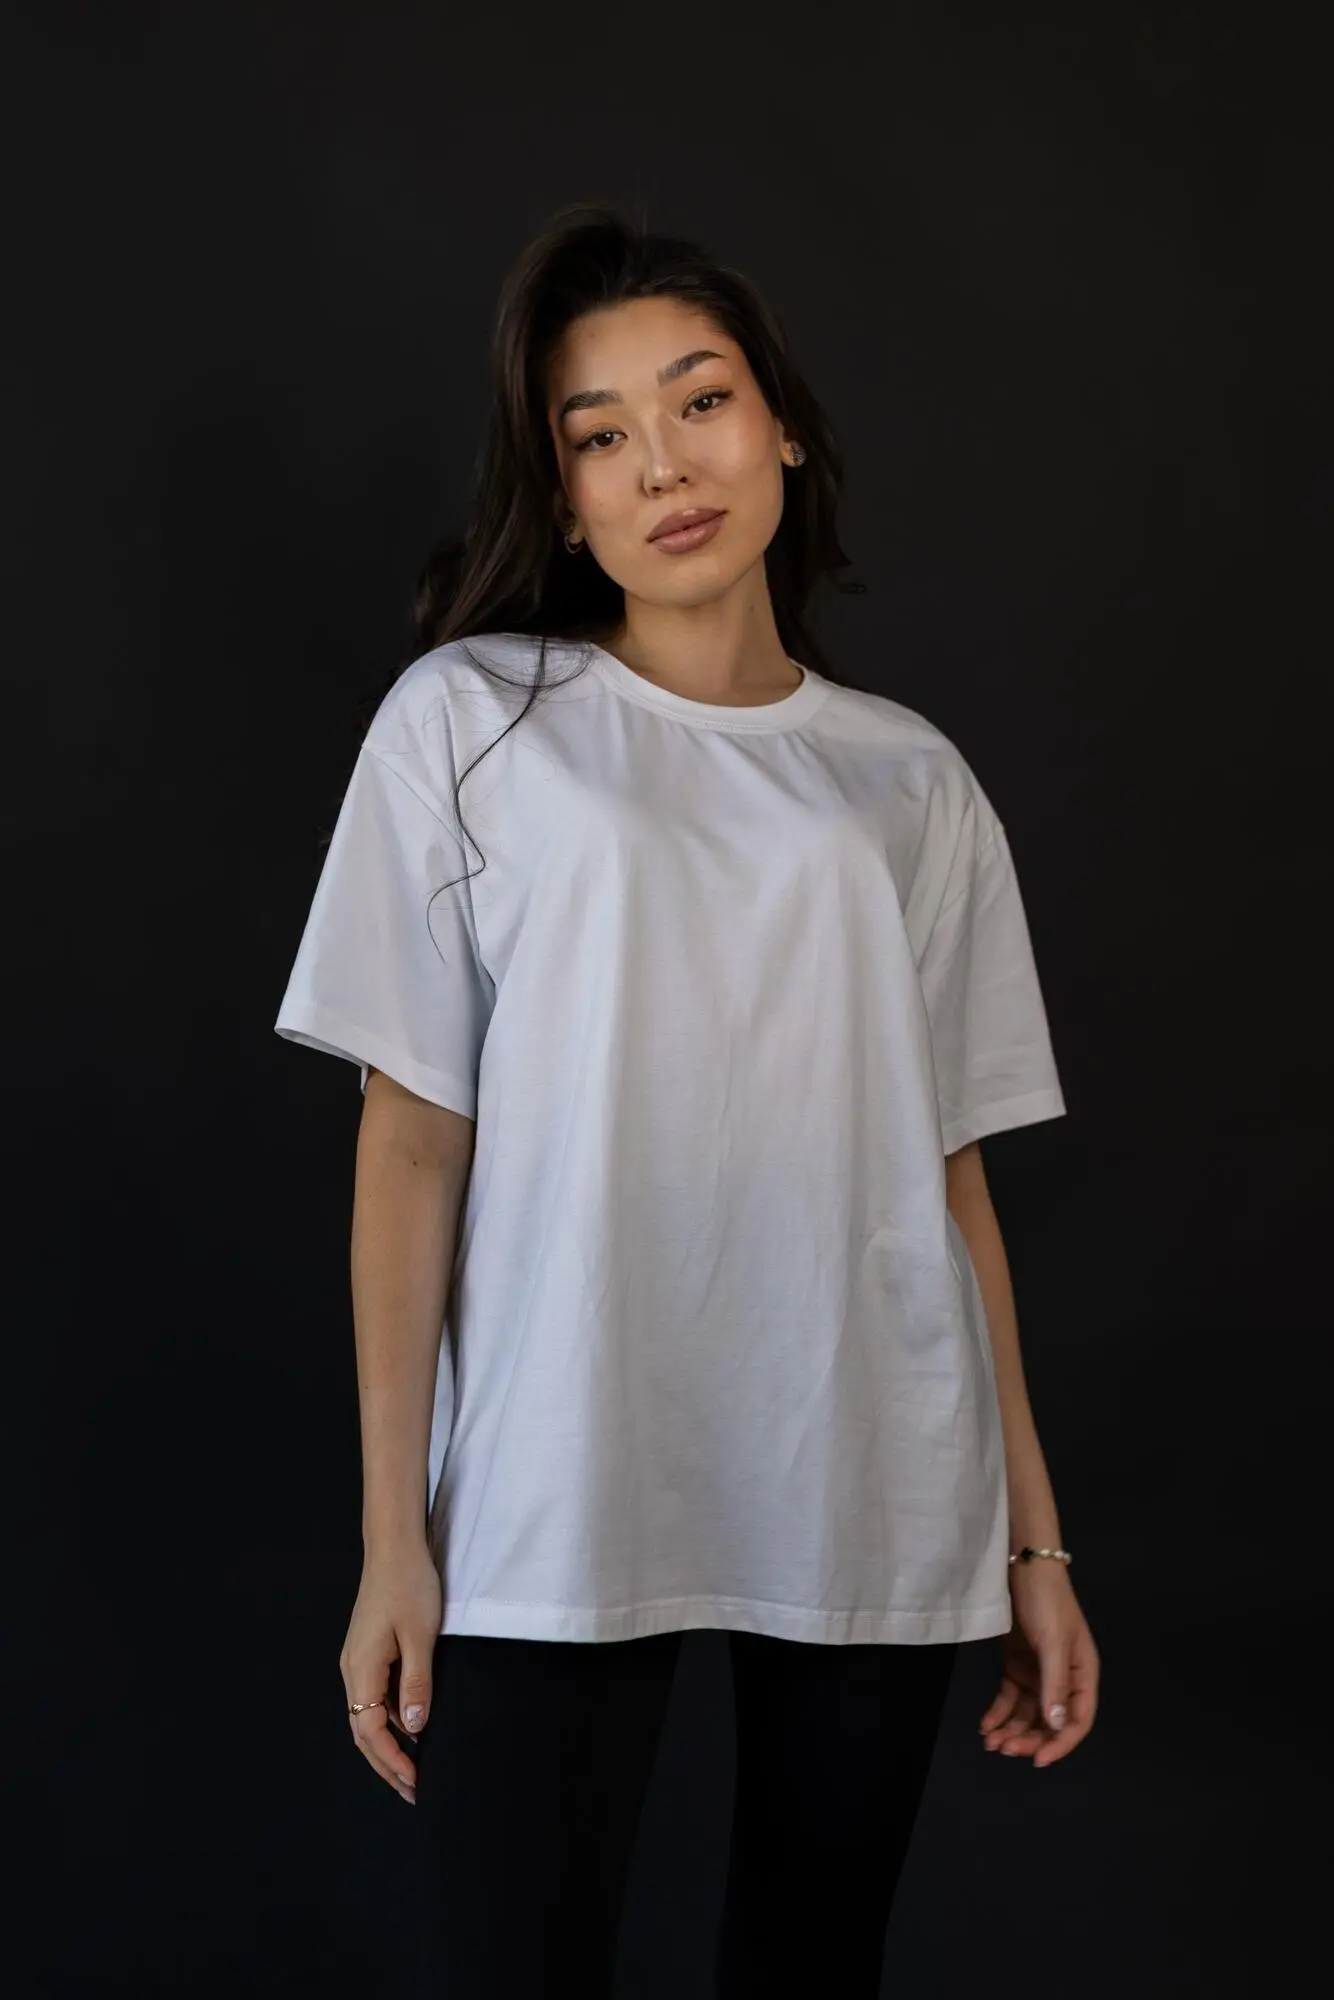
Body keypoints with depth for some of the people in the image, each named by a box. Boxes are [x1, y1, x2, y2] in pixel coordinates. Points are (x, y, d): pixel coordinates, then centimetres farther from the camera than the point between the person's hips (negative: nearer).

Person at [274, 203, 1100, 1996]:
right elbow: (412, 1140, -1)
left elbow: (949, 1169, 9)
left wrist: (1033, 1539, 5)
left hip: (877, 1512, 2)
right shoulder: (467, 723, 2)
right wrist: (395, 1541, -5)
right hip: (560, 1510, -2)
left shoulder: (911, 782, 9)